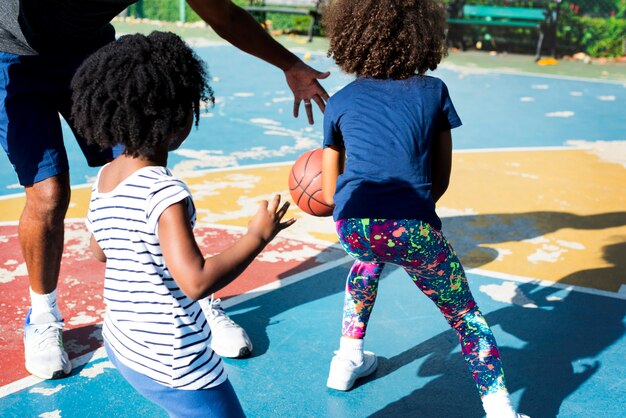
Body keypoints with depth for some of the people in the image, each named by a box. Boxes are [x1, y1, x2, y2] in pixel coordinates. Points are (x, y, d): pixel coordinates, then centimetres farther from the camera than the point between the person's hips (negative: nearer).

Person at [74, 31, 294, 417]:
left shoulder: (104, 178, 1)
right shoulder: (165, 192, -25)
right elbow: (196, 281, -30)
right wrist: (258, 236, -20)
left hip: (122, 346, 9)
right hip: (173, 365, -8)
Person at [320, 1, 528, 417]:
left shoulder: (340, 102, 16)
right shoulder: (434, 91, 14)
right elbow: (441, 180, 16)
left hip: (352, 226, 3)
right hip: (413, 227, -2)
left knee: (369, 255, 37)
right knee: (465, 316, 16)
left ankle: (348, 359, 41)